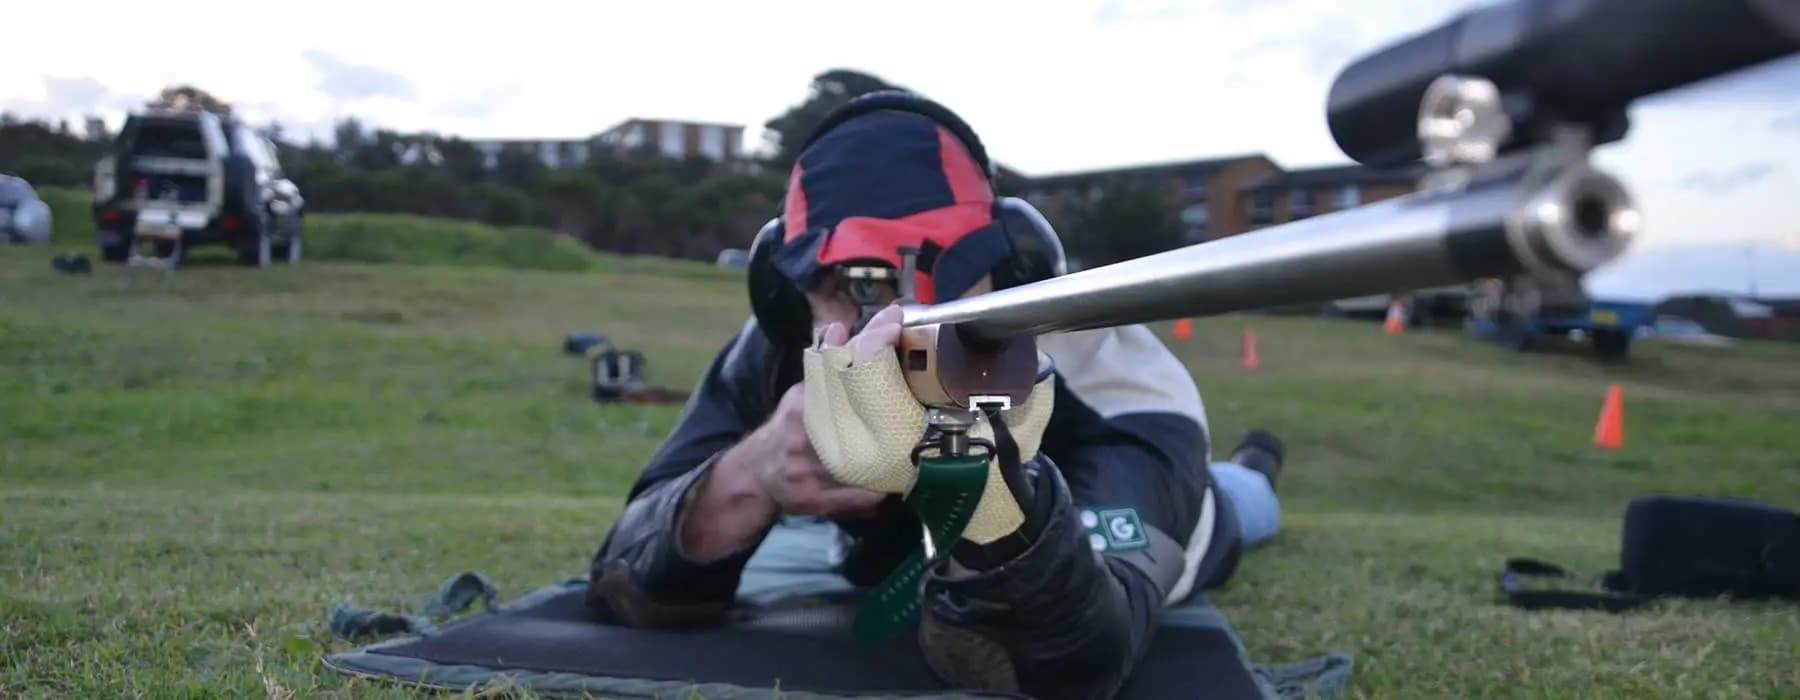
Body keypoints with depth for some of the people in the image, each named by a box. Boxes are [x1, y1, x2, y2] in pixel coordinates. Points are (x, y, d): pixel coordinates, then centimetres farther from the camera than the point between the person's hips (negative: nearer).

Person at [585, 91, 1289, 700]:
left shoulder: (1116, 385, -48)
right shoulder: (779, 356, -37)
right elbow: (622, 589, -41)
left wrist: (985, 479, -82)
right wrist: (749, 476, -62)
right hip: (917, 563, 3)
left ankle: (1245, 473, 68)